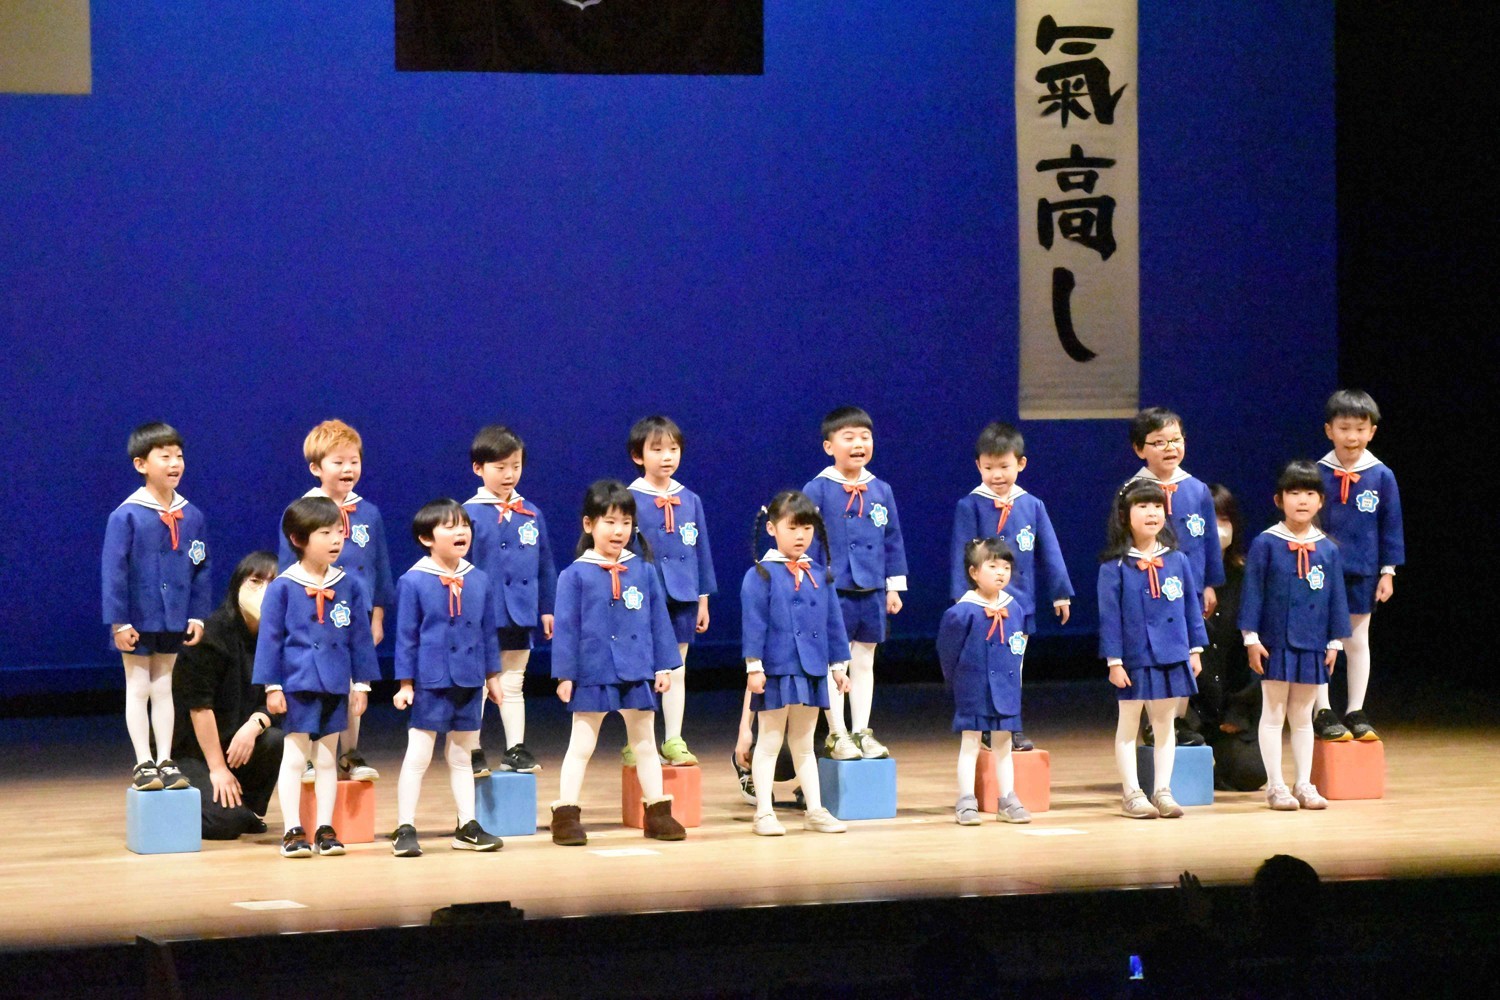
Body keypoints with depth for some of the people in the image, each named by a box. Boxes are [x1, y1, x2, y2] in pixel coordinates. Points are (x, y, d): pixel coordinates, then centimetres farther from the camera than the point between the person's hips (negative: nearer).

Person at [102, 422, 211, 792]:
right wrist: (119, 621, -13)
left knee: (163, 688, 12)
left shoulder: (192, 517, 0)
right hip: (138, 619, -4)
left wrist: (197, 615, 4)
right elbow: (113, 570, -12)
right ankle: (144, 765, 10)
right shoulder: (126, 516, -13)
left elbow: (200, 569, 7)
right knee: (138, 688, 5)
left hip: (174, 619, 4)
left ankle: (165, 762, 17)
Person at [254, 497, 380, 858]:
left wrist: (361, 683, 9)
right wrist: (272, 686, -7)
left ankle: (325, 829, 16)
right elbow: (270, 638, -5)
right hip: (298, 684, -3)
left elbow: (360, 637, 9)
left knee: (326, 758, 10)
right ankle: (293, 831, 6)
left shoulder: (350, 586, 3)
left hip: (335, 687, 3)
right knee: (295, 757, 2)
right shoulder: (282, 588, -7)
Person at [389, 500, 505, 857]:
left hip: (469, 682, 5)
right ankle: (405, 829, 3)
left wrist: (492, 675, 14)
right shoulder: (413, 582, -10)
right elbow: (406, 636, -7)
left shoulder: (479, 580, 4)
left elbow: (489, 631, 12)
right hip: (431, 683, -5)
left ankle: (468, 827, 20)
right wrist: (405, 683, -8)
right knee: (418, 756, -1)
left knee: (462, 756, 14)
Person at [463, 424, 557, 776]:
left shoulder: (532, 515, 6)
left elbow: (545, 566, 13)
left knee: (513, 684, 12)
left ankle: (515, 750, 18)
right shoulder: (469, 514, -7)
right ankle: (472, 753, 9)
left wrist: (547, 608, 12)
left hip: (520, 614, 4)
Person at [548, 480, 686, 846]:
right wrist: (564, 675, -7)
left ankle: (658, 813, 21)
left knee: (645, 743, 13)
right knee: (581, 746, 3)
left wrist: (664, 666, 6)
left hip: (638, 673, 3)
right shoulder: (575, 575, -5)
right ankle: (566, 816, 4)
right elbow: (566, 627, -4)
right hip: (593, 674, -3)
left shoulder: (643, 570, 3)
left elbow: (659, 620, 8)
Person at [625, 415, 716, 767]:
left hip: (682, 597, 3)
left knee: (676, 670, 8)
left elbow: (701, 550, 11)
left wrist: (703, 599, 11)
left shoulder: (690, 500, 6)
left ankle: (673, 742, 15)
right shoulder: (630, 500, -6)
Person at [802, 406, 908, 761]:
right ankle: (837, 735, 8)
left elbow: (893, 540, 12)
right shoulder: (817, 491, -7)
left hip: (871, 593, 4)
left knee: (864, 664, 11)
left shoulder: (881, 491, 6)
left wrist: (894, 586, 11)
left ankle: (861, 731, 18)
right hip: (833, 592, -4)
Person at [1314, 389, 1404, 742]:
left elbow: (1391, 527, 3)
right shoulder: (1317, 474, -5)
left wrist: (1388, 571, 2)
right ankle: (1323, 713, 7)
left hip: (1363, 574, 1)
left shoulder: (1382, 477, -2)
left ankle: (1356, 713, 18)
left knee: (1358, 642, 10)